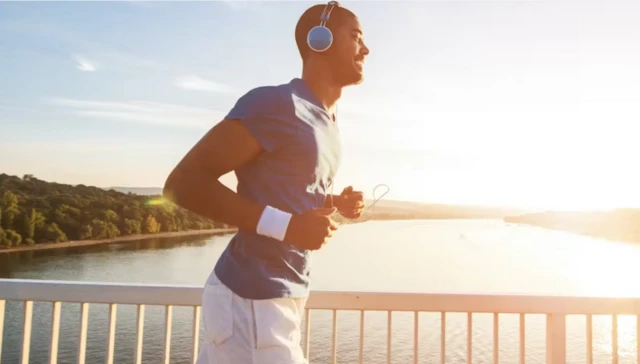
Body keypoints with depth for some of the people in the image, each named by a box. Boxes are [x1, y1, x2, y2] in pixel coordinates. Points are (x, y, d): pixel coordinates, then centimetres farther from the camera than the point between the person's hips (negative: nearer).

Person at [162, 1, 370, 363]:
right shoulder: (275, 104, -17)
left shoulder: (327, 120, 13)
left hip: (286, 295, 9)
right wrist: (284, 225, -26)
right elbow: (183, 182, -20)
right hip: (251, 299, -9)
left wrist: (336, 202, 6)